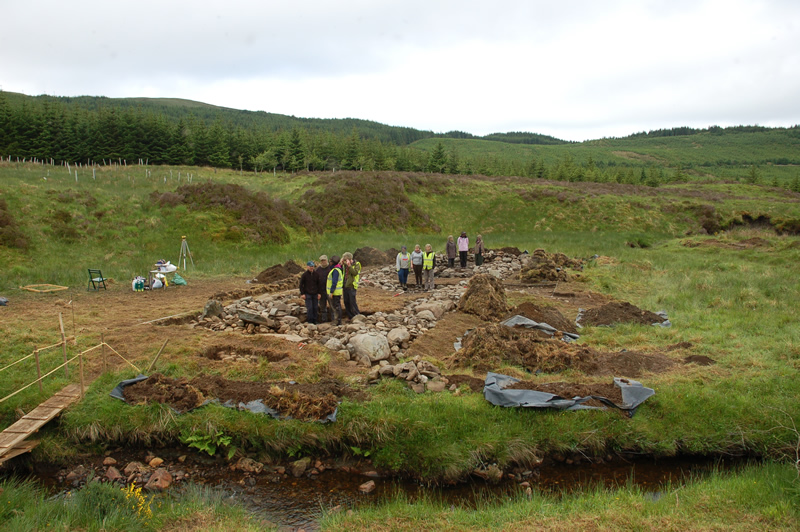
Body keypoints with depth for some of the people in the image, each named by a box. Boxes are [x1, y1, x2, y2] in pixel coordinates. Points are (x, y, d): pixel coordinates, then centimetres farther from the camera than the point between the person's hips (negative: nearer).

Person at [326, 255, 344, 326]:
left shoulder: (335, 270, -17)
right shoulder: (339, 269, 13)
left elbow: (334, 282, -22)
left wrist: (331, 292, -21)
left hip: (335, 292, -10)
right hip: (338, 291, 10)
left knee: (335, 306, -6)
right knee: (337, 306, 14)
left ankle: (338, 322, -4)